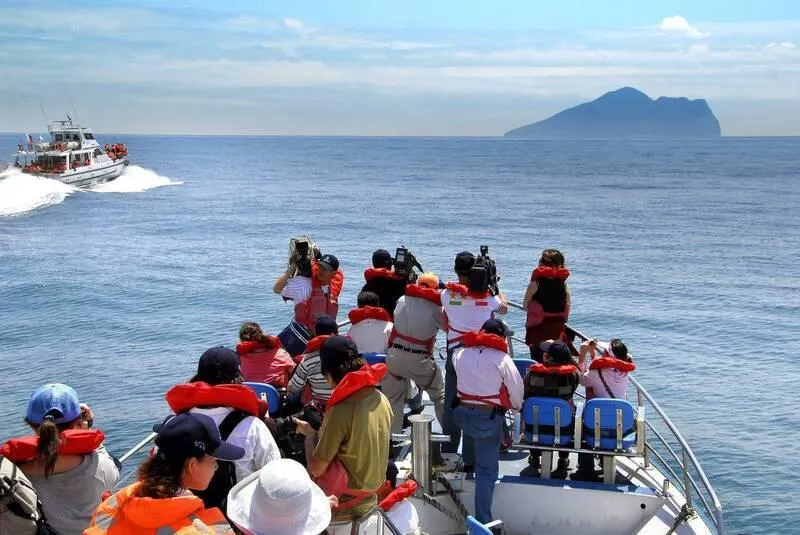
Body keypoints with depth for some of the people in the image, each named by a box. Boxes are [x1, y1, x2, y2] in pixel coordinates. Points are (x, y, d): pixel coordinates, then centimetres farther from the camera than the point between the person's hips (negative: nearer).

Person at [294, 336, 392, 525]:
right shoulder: (381, 399, -5)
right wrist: (322, 433, 9)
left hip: (344, 505, -7)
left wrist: (309, 434, -4)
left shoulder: (340, 411, -27)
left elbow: (317, 469, -20)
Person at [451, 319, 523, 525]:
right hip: (489, 417, -4)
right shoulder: (502, 359, -7)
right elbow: (516, 390, 0)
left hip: (463, 413, 4)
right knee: (487, 470, 1)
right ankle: (483, 522, 1)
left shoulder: (460, 354, 4)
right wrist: (517, 408, 20)